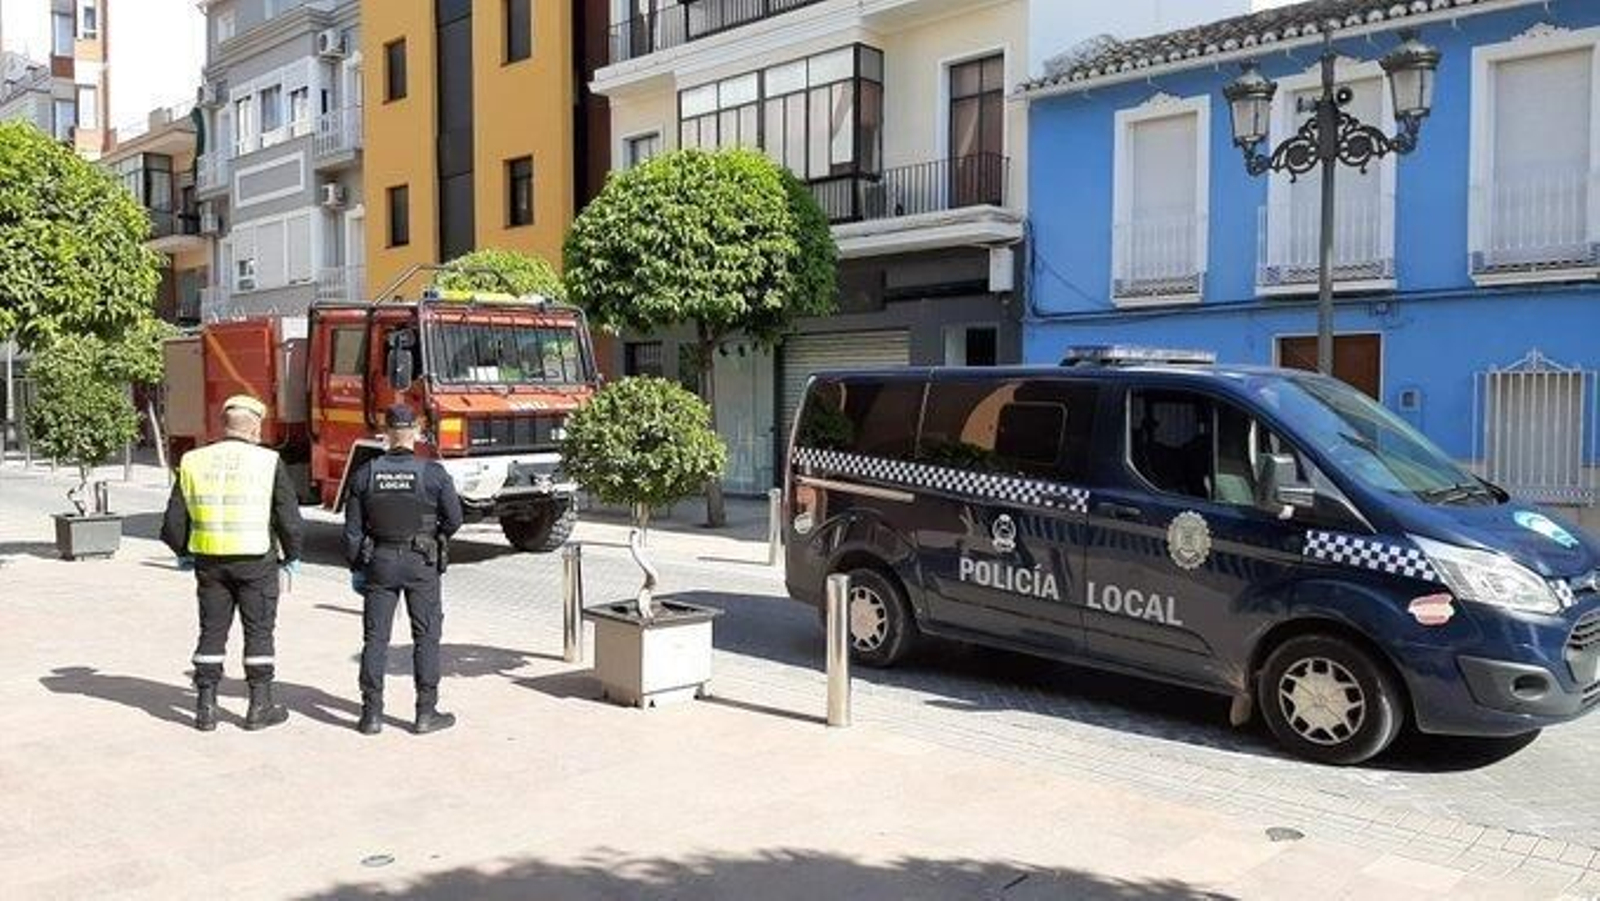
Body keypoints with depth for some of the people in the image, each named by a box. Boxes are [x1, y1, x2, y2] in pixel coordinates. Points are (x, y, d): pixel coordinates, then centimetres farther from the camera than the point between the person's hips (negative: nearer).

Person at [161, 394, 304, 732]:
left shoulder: (194, 461, 3)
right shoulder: (268, 461, -6)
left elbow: (174, 520, 6)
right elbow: (289, 516, -5)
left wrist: (183, 553, 23)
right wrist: (292, 555, 10)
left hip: (209, 561, 3)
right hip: (256, 561, -3)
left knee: (212, 631, 12)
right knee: (259, 631, 7)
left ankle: (206, 707, 16)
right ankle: (260, 707, 12)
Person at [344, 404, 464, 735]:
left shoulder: (366, 473, -3)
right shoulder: (433, 472, -10)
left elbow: (353, 528, 1)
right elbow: (454, 518, -6)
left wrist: (356, 566, 12)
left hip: (378, 562, 2)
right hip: (421, 563, -2)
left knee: (375, 638, 8)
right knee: (426, 636, 6)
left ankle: (372, 713, 10)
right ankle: (426, 713, 8)